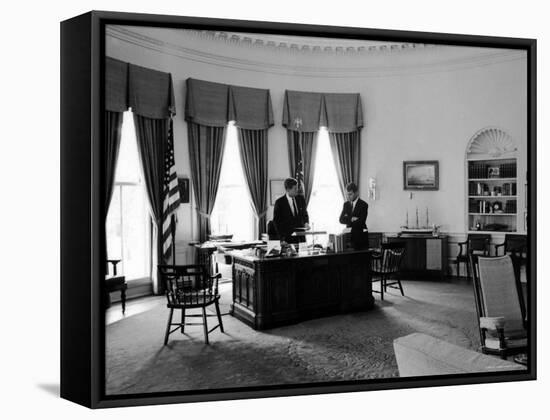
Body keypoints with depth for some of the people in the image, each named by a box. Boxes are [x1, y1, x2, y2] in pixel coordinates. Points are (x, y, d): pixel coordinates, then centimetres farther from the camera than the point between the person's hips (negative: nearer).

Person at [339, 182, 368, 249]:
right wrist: (351, 219, -15)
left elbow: (360, 222, -15)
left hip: (360, 237, -4)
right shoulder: (346, 204, 11)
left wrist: (347, 220, -9)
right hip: (349, 236, 4)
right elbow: (341, 219, 1)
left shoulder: (363, 205, -6)